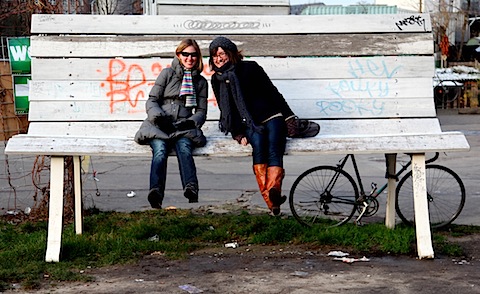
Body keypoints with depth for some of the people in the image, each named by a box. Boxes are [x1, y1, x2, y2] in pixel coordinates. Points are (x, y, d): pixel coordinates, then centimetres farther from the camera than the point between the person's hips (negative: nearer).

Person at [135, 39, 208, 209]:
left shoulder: (201, 82, 21)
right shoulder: (168, 73, 13)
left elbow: (201, 111, 18)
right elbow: (151, 101, 9)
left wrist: (191, 122, -5)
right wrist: (159, 116, -12)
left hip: (183, 127, 1)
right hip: (159, 125, -1)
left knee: (184, 147, -35)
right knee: (160, 149, -34)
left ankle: (191, 189, -59)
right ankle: (156, 192, -56)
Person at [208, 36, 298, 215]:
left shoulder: (250, 68, 5)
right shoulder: (217, 80, 14)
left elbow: (272, 92, 6)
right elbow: (225, 110, 13)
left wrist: (289, 118, 1)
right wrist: (237, 134, -1)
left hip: (272, 117, -1)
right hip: (249, 124, 1)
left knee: (274, 150, -27)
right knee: (258, 142, -31)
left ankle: (273, 191, -54)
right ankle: (271, 201, -46)